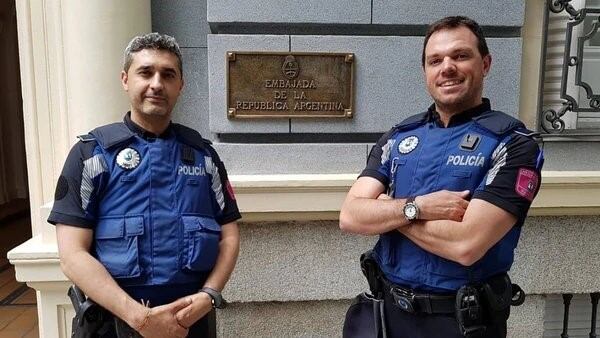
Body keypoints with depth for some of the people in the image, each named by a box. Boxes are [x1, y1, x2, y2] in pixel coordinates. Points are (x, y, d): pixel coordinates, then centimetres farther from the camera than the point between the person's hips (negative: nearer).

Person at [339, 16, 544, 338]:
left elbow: (466, 245, -23)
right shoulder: (398, 137, 1)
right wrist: (417, 207, -22)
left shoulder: (513, 143, -13)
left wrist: (387, 209, -12)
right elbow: (350, 216, -8)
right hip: (391, 308, 4)